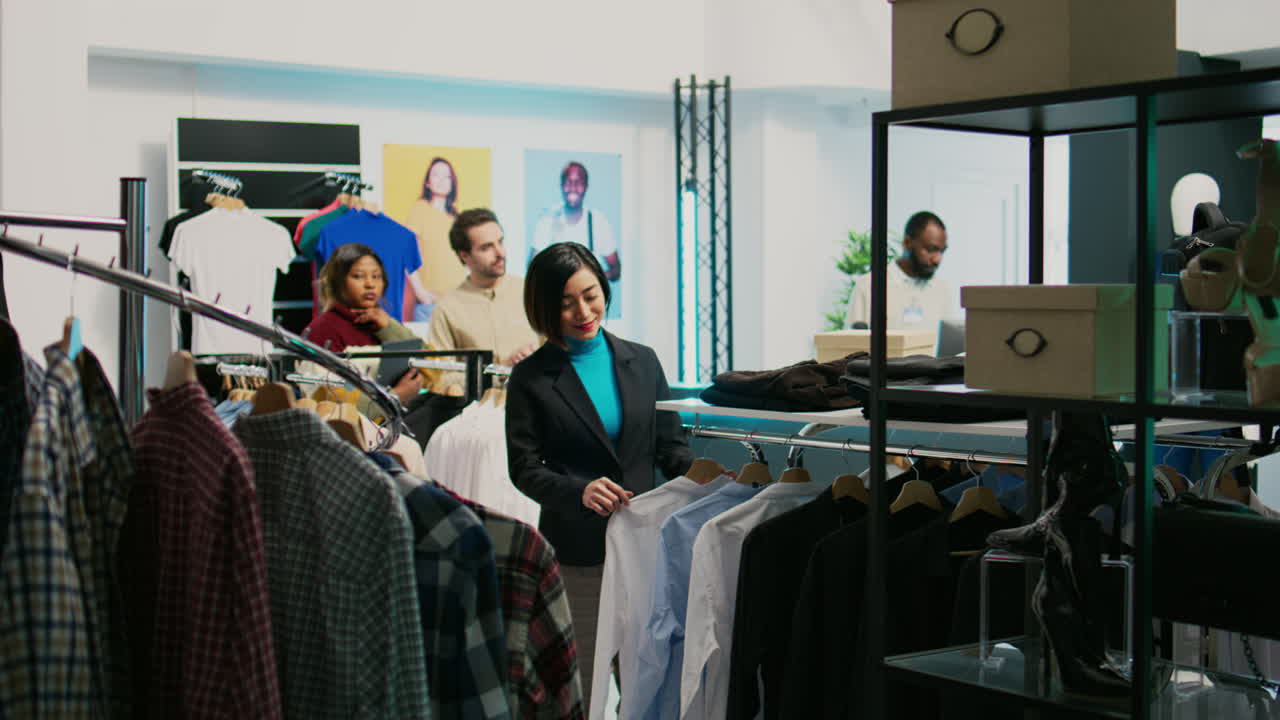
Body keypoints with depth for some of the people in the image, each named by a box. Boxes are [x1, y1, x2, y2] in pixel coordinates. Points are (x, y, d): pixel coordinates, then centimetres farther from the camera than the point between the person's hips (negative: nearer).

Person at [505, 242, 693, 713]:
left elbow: (669, 445, 8)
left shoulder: (641, 362, 8)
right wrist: (580, 492, -23)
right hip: (576, 551, -2)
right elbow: (525, 468, -5)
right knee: (580, 682, 6)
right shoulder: (531, 379, 0)